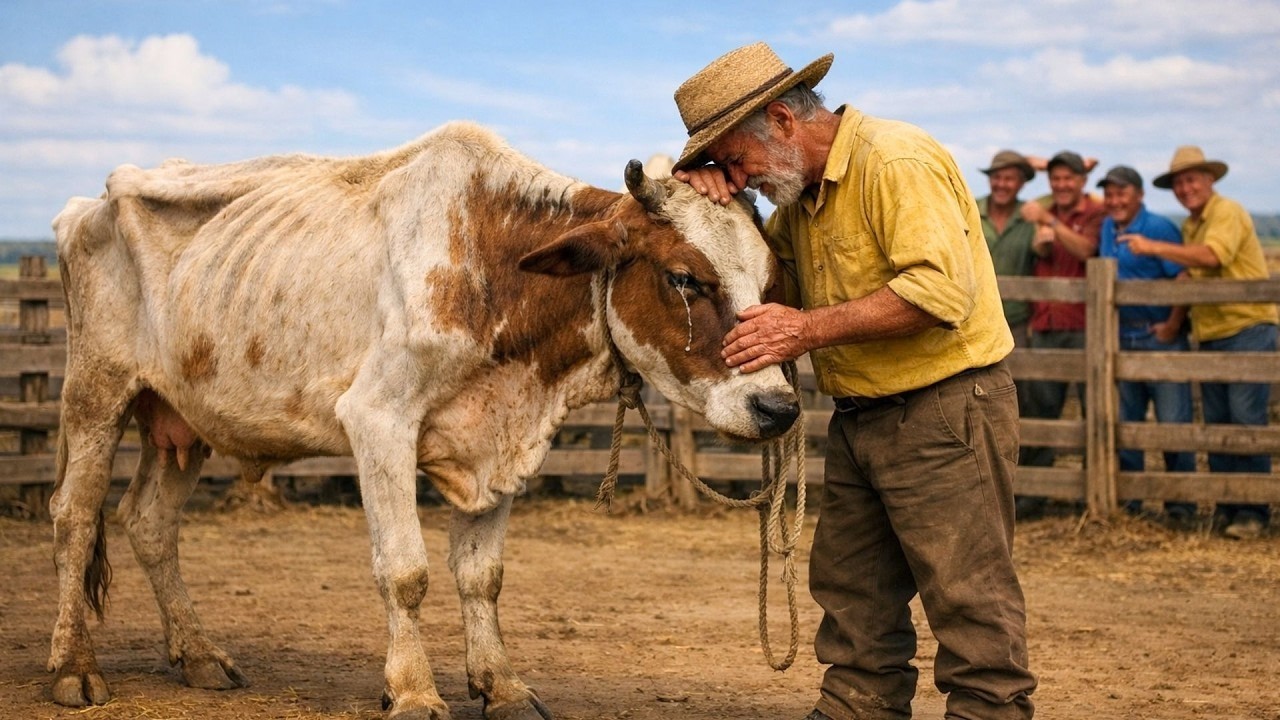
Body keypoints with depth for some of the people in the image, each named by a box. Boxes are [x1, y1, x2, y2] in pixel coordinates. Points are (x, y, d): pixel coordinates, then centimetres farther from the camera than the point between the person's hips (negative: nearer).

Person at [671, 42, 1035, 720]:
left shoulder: (895, 162, -17)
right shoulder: (802, 192, 13)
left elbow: (942, 289, -27)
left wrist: (809, 329, -27)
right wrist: (709, 192, 4)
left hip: (945, 408, -10)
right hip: (859, 420, 10)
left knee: (969, 604, -5)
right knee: (855, 610, 14)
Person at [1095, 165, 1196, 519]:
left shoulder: (1160, 229, -11)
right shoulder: (1106, 229, 12)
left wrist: (1172, 327, -15)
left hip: (1160, 335, -7)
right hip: (1122, 340, 7)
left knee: (1173, 422, -4)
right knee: (1125, 421, 12)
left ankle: (1180, 501, 4)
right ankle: (1127, 499, 21)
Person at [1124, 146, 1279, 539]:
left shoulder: (1228, 213, -9)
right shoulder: (1190, 226, 17)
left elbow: (1211, 256, -26)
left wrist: (1154, 248, -19)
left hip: (1246, 329, -9)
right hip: (1211, 337, 9)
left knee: (1247, 420, -11)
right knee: (1216, 424, 8)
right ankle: (1226, 506, 14)